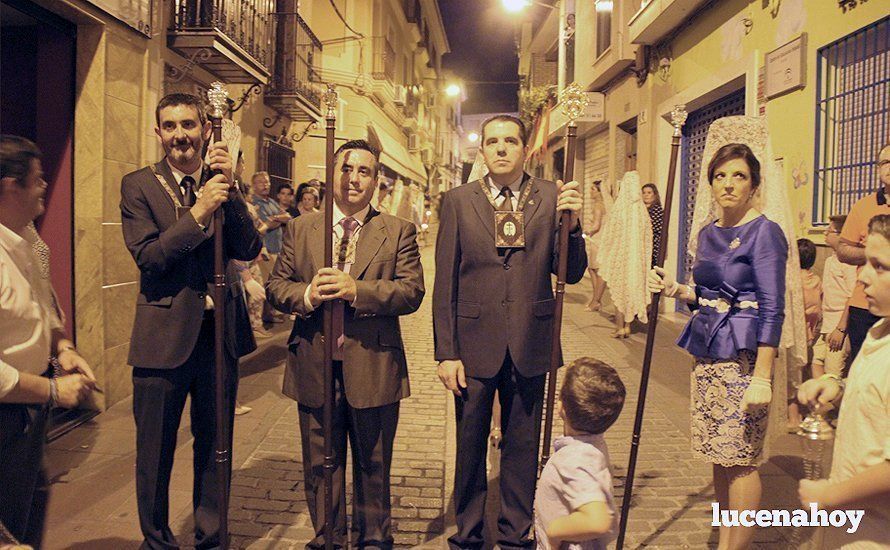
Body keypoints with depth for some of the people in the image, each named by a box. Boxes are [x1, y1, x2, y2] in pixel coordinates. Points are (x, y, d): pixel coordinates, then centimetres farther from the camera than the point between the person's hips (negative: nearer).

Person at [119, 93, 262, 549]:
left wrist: (229, 189, -15)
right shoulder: (139, 185, -3)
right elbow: (147, 257, -13)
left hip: (220, 332, 3)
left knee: (215, 445, 16)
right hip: (164, 335, -3)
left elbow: (249, 250, -5)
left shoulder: (222, 182, 6)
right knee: (155, 451, 11)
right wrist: (198, 212, -23)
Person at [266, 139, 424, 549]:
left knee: (373, 465, 15)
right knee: (320, 466, 15)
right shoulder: (301, 228, 8)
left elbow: (412, 291, -9)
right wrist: (306, 295, -16)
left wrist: (357, 290, -22)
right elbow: (276, 285, 5)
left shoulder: (398, 232, 1)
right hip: (315, 369, 2)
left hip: (373, 368, -1)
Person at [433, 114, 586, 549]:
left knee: (522, 447, 15)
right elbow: (445, 283, -2)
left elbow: (572, 273, -1)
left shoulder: (551, 197, 1)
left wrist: (571, 223, -17)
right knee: (470, 447, 14)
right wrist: (446, 352, -5)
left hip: (529, 345, 1)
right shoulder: (458, 201, 0)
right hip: (474, 344, 0)